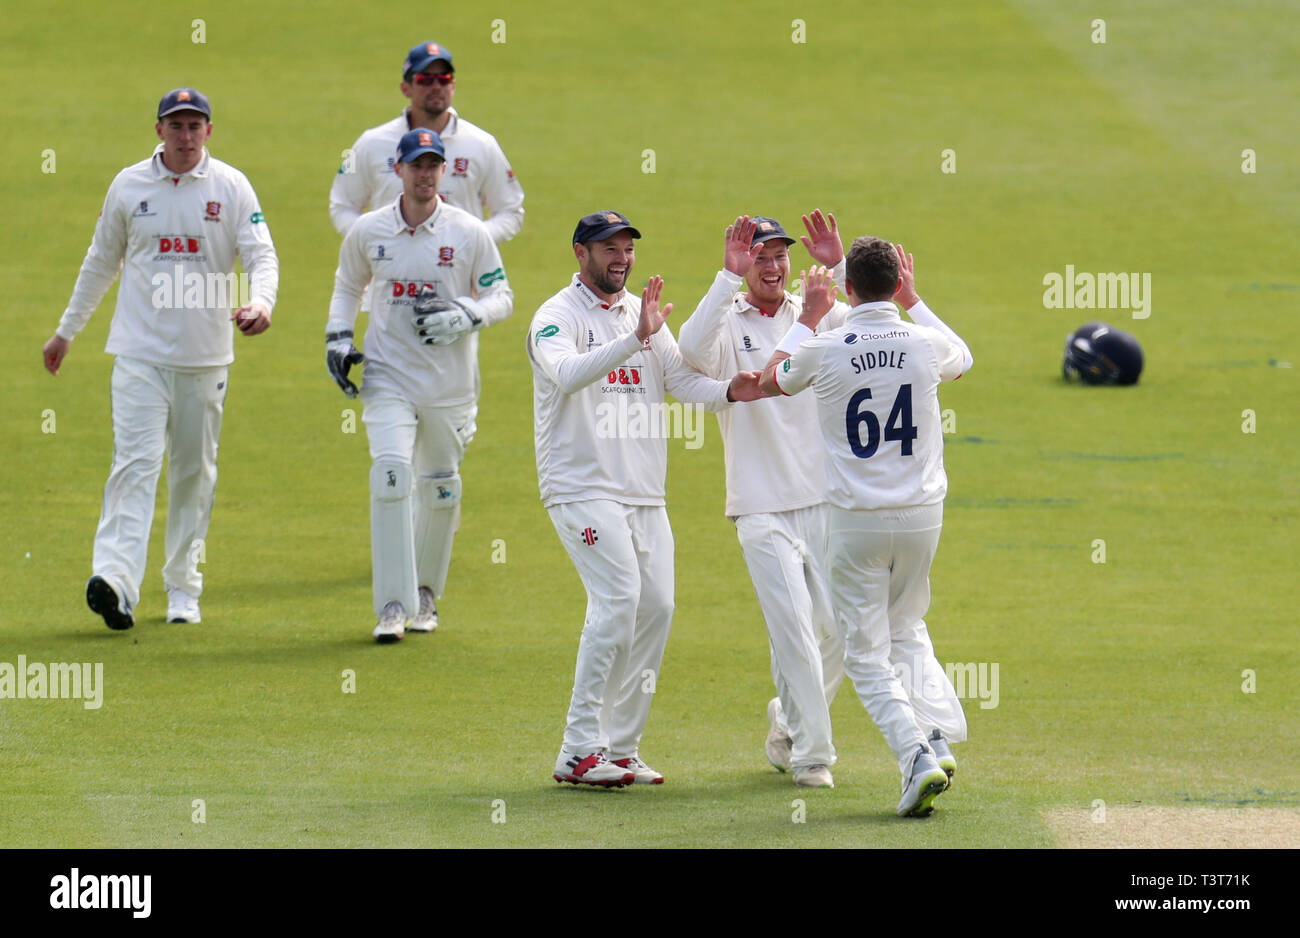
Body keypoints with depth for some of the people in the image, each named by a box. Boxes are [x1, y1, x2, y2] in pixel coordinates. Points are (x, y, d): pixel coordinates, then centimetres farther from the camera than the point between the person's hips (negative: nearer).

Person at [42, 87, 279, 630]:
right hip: (141, 350, -1)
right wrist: (66, 331, 21)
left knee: (195, 471, 8)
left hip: (205, 356, 1)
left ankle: (183, 586, 18)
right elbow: (101, 262, 16)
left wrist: (261, 301, -27)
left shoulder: (230, 187, 1)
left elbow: (261, 254, -5)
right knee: (135, 462, -14)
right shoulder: (128, 186, 5)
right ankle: (115, 580, -26)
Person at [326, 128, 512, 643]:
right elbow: (348, 286, 18)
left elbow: (501, 296, 2)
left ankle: (426, 592, 32)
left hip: (450, 382, 0)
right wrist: (338, 336, 3)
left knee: (440, 489, 10)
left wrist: (465, 315, -18)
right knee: (391, 474, -18)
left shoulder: (469, 233, -3)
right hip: (389, 376, 0)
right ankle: (394, 605, -16)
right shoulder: (368, 231, 2)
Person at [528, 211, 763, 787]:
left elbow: (681, 378, 2)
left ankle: (620, 749, 9)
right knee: (619, 598, -19)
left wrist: (728, 391, -18)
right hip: (582, 486, -7)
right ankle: (580, 752, -16)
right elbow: (567, 373, -27)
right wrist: (635, 338, -37)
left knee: (656, 605, 1)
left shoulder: (642, 312, 15)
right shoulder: (557, 317, -6)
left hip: (644, 492, 7)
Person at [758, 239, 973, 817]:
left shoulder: (825, 350, -10)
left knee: (867, 654, 3)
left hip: (856, 521, -3)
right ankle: (939, 737, 6)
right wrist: (913, 301, 30)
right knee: (908, 632, 24)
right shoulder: (926, 344, -4)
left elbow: (772, 379, 15)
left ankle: (917, 757, -15)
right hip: (922, 514, 3)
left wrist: (807, 318, 25)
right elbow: (962, 360, 24)